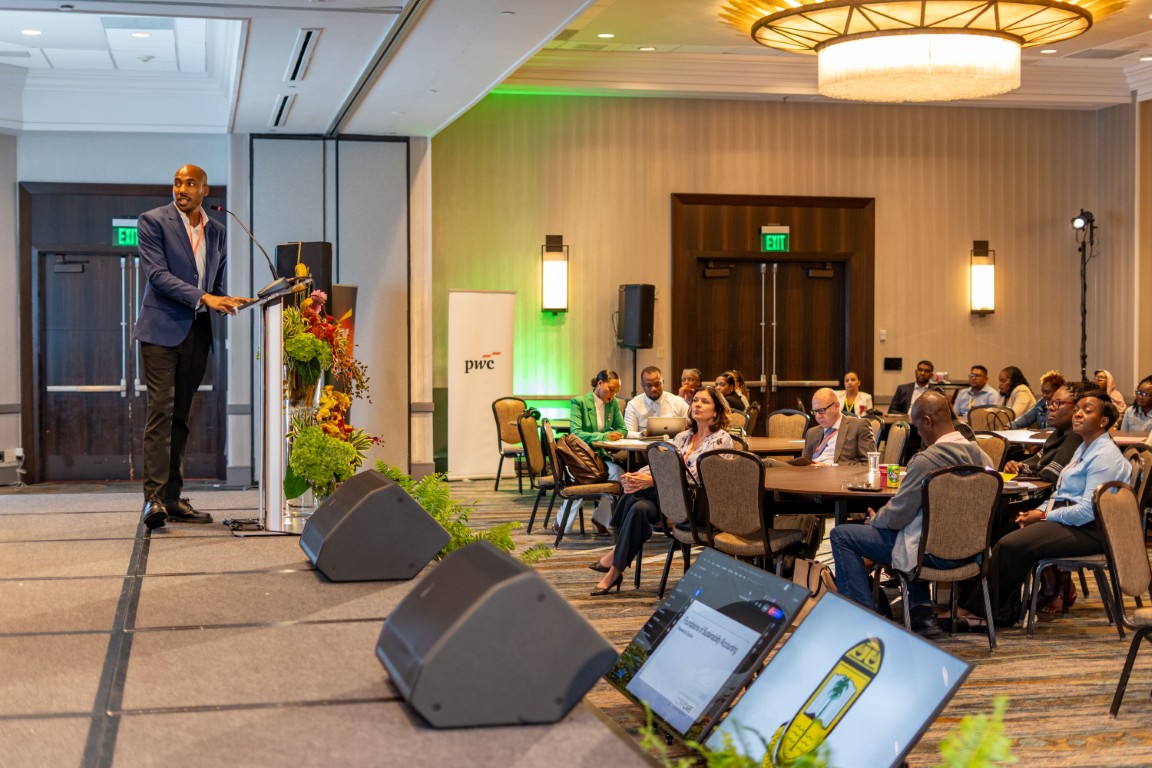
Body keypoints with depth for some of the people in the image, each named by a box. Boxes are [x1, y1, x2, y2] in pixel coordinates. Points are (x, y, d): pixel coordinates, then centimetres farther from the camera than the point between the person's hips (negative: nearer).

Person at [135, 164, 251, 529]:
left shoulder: (215, 231, 15)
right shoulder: (153, 221, -1)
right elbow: (157, 273, -12)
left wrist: (226, 303, -1)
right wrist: (203, 298, -22)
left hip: (197, 332, 5)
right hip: (163, 329, -5)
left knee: (181, 417, 6)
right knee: (161, 411, -13)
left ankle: (173, 498, 8)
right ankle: (153, 497, -16)